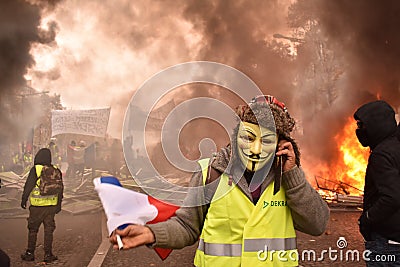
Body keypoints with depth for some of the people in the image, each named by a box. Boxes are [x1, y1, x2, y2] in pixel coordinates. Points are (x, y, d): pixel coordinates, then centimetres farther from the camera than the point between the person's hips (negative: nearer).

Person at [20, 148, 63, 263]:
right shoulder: (56, 170, 4)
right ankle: (48, 254, 9)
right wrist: (59, 204, 16)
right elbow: (60, 189, 9)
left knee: (33, 229, 10)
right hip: (51, 205, 3)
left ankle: (30, 253, 17)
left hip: (37, 206, -3)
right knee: (49, 230, 8)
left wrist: (24, 200, 5)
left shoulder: (35, 170, -9)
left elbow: (28, 186, -7)